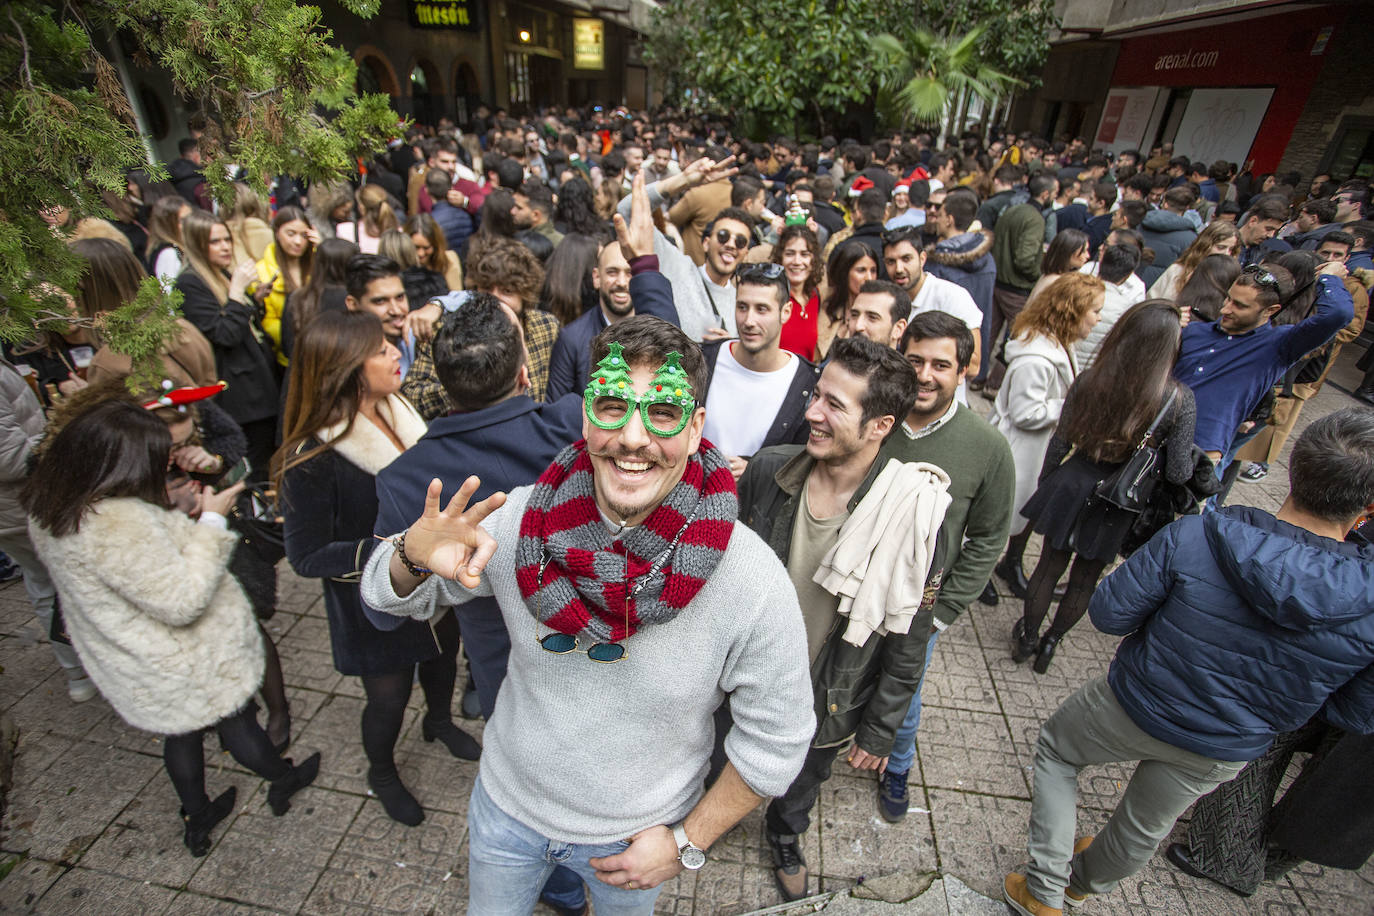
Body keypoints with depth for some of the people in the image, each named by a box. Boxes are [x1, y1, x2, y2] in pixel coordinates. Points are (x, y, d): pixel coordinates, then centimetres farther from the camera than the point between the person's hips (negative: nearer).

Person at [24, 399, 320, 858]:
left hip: (133, 666, 8)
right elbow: (183, 600, -30)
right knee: (236, 724, 19)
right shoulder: (119, 522, -38)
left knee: (182, 731, 29)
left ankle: (196, 820, 50)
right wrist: (211, 521, -27)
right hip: (186, 667, -8)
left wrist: (182, 512, -5)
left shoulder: (50, 504, -7)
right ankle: (283, 780, 46)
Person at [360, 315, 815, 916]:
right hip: (506, 802, 2)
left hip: (634, 837, -1)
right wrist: (413, 557, -31)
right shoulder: (516, 520, -23)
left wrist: (686, 841, -9)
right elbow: (389, 595, -8)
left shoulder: (753, 583, -30)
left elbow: (776, 740, -16)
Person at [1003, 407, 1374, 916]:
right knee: (1147, 825, 29)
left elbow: (1108, 614, -22)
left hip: (1132, 708, -3)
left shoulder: (1194, 538, -31)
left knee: (1055, 750, 27)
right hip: (1223, 753, 3)